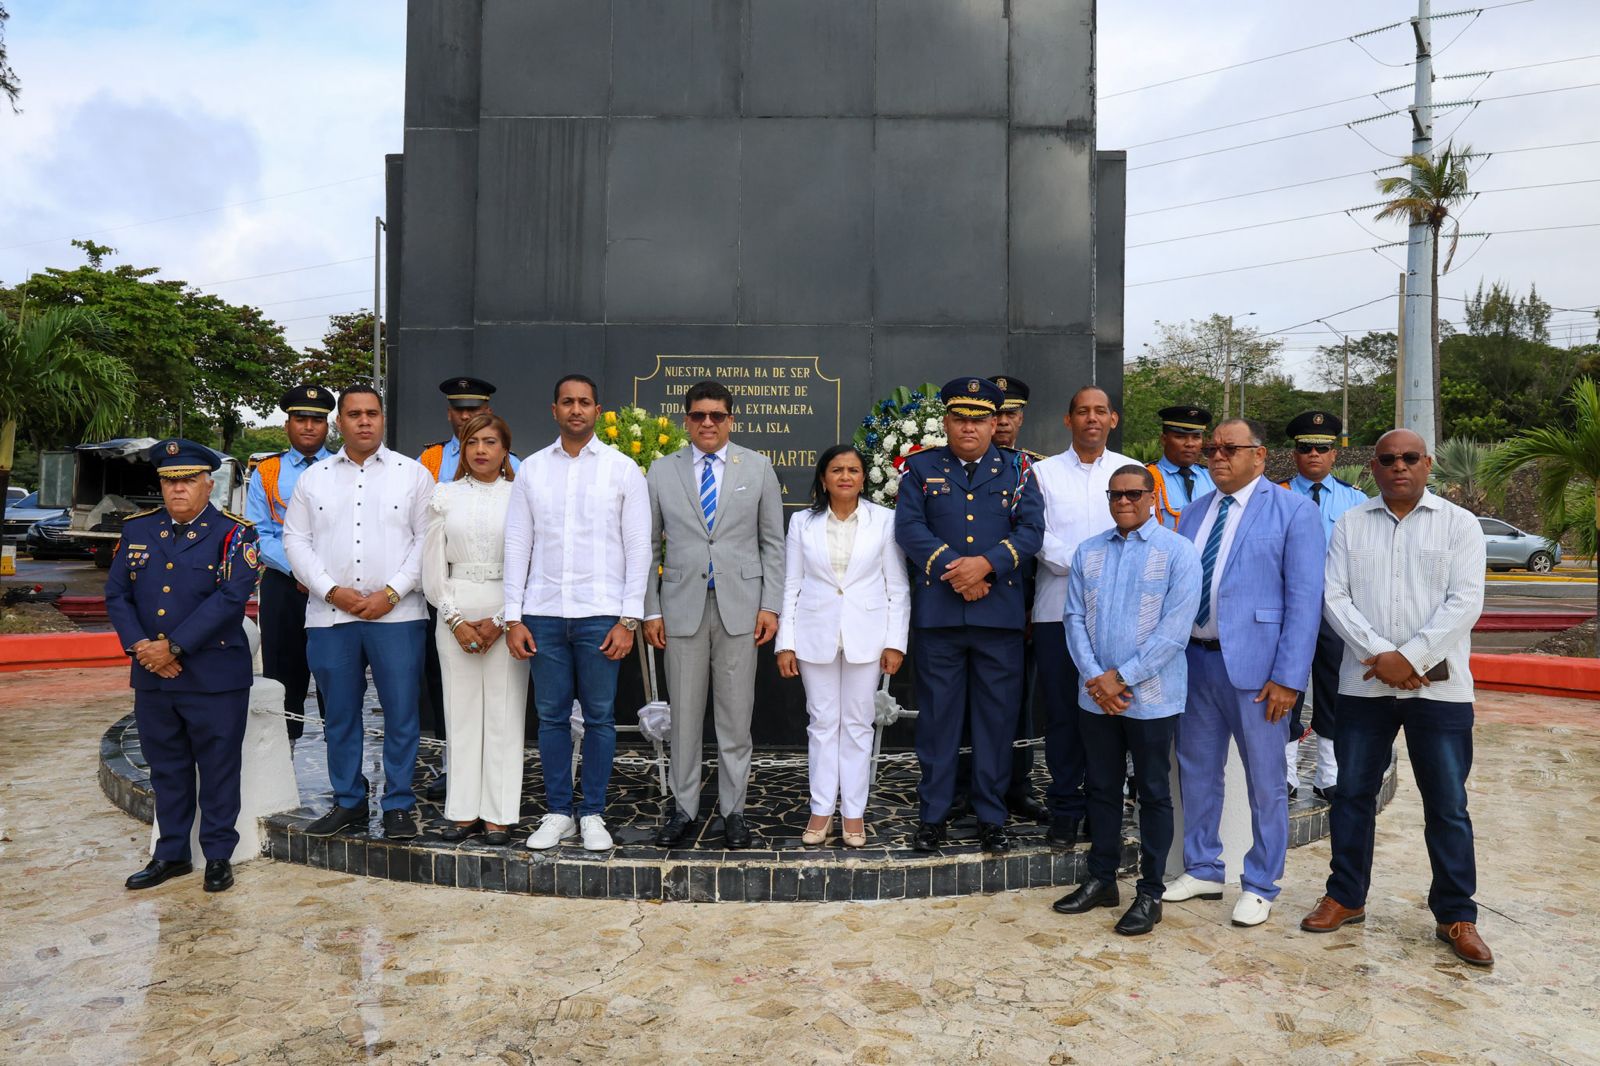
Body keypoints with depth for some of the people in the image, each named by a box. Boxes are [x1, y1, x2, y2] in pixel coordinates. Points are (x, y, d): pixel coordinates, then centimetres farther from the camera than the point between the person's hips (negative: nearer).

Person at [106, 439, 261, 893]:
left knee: (218, 768, 5)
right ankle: (171, 855, 29)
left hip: (215, 678, -5)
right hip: (151, 676, 5)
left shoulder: (233, 535, -6)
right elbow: (116, 594, 8)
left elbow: (230, 598, -16)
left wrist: (174, 647, -17)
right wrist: (139, 646, -8)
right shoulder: (137, 529, 10)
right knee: (166, 768, 15)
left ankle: (219, 856, 18)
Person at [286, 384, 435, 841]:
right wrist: (333, 591, -6)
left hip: (397, 614, -2)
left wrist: (391, 593, -10)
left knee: (401, 712, 0)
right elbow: (296, 540, 8)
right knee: (340, 714, 10)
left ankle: (399, 805, 12)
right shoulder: (313, 478, 12)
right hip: (330, 615, 3)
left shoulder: (413, 473, 5)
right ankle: (348, 802, 23)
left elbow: (427, 540, -1)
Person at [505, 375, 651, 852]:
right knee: (552, 716, 8)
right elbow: (517, 544, 7)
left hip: (600, 614, -2)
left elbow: (638, 548, 0)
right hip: (543, 612, 2)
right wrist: (513, 617, 1)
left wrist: (629, 619, -6)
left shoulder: (622, 469, 1)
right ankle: (557, 813, 20)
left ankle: (593, 814, 17)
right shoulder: (533, 469, 8)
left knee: (599, 717, 5)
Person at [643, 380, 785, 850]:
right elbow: (647, 544, 7)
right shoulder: (662, 471, 6)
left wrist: (771, 605, -2)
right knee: (684, 715, 6)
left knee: (736, 716, 5)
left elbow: (773, 542, 5)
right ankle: (685, 810, 18)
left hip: (739, 606, 0)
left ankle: (733, 811, 17)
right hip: (682, 605, 1)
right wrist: (650, 609, 2)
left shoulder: (757, 467, 5)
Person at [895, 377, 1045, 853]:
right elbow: (908, 527, -3)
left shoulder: (1016, 469, 9)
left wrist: (986, 564, -16)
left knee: (997, 716, 6)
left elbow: (1032, 529, -1)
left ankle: (991, 815, 19)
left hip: (1001, 613, 1)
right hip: (937, 612, 0)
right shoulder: (921, 467, 8)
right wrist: (953, 569, -14)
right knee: (937, 714, 6)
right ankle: (932, 813, 18)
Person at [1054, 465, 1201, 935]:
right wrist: (1094, 678, -9)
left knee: (1153, 793, 7)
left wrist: (1120, 677, -15)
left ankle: (1150, 893, 19)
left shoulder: (1178, 552, -7)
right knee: (1102, 788, 14)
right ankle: (1101, 879, 28)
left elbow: (1174, 630, -13)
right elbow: (1075, 618, 4)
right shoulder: (1088, 552, 7)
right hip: (1095, 696, 4)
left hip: (1152, 697, -4)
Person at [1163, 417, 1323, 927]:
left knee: (1265, 781, 6)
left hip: (1254, 665, -5)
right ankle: (1202, 870, 32)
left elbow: (1305, 598, -10)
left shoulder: (1293, 511, -5)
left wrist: (1288, 676, -15)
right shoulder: (1194, 512, 11)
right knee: (1196, 770, 15)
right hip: (1195, 658, 5)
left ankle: (1260, 887, 23)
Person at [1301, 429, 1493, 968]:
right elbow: (1334, 597, -1)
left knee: (1448, 806, 5)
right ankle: (1346, 897, 24)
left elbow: (1465, 602, -7)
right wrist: (1381, 655, -13)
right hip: (1364, 684, 2)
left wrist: (1410, 656, -16)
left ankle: (1456, 916, 20)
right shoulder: (1350, 524, 6)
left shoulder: (1459, 525, 2)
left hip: (1438, 687, -1)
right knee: (1352, 794, 10)